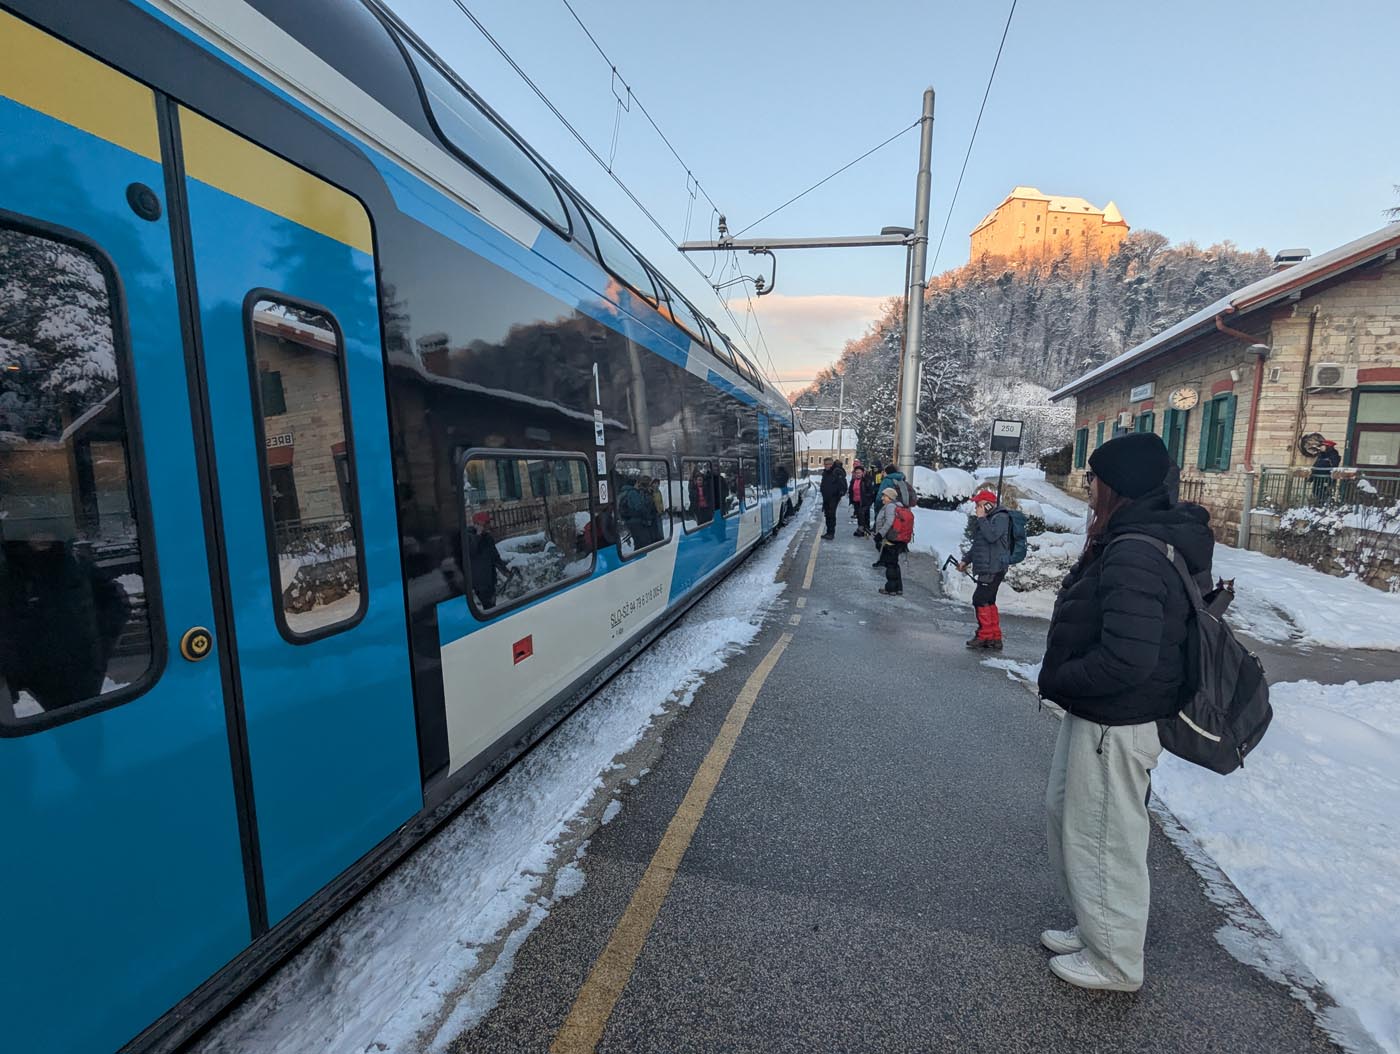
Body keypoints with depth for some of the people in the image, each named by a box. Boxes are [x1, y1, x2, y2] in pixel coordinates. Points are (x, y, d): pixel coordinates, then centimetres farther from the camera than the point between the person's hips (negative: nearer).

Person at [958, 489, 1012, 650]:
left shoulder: (1001, 518, -11)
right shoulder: (984, 520, 18)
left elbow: (991, 536, -27)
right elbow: (977, 544, 26)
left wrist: (982, 518, -18)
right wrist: (965, 560, 23)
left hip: (994, 569, -10)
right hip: (985, 568, 10)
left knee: (980, 600, -10)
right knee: (988, 602, 12)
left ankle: (984, 635, -1)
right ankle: (995, 638, 18)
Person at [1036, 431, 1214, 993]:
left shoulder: (1134, 556, -27)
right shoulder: (1142, 538, 7)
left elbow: (1127, 659, -31)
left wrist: (1055, 680, -17)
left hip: (1114, 725, -10)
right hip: (1095, 714, 10)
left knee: (1103, 839, 10)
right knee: (1065, 813, 24)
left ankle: (1114, 963, 33)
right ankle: (1094, 927, 44)